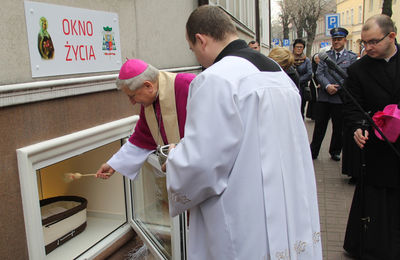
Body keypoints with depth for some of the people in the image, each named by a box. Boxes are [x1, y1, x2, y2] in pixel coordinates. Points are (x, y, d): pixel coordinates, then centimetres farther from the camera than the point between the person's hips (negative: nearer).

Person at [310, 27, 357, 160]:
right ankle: (313, 151, 15)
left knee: (338, 128, 9)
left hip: (340, 97, -1)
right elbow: (319, 73, 0)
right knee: (319, 126, 5)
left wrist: (337, 87, -13)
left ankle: (335, 152, 24)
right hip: (324, 97, 1)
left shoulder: (352, 57, 4)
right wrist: (327, 86, -15)